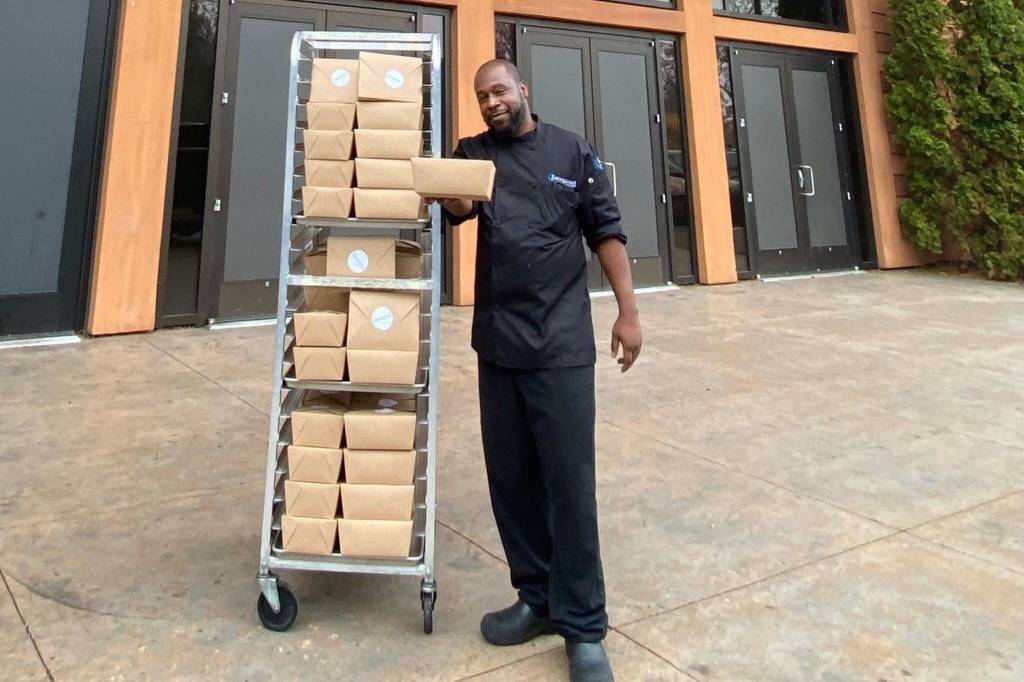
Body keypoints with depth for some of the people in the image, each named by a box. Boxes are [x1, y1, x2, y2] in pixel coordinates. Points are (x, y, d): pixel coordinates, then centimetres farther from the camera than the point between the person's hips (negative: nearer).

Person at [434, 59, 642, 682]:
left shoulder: (572, 152, 6)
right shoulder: (474, 153, 11)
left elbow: (606, 232, 5)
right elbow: (458, 204, -10)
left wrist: (629, 311, -3)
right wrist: (456, 199, -34)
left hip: (562, 342, -3)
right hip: (497, 340, 4)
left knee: (569, 480, -2)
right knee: (511, 478, 10)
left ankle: (584, 626, 11)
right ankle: (537, 598, 28)